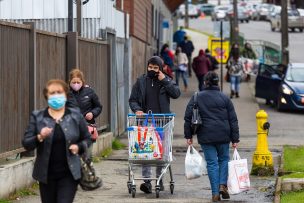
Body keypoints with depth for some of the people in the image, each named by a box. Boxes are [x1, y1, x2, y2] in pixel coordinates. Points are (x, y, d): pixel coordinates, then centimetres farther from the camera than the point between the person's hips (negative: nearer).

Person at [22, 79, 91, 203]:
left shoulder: (75, 116, 3)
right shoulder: (37, 117, 2)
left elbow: (87, 139, 12)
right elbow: (26, 144, -3)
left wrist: (78, 147, -10)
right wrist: (40, 138, -23)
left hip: (69, 174, -1)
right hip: (46, 174, 1)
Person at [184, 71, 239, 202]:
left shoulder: (197, 98, 2)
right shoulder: (224, 98, 4)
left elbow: (188, 117, -1)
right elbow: (233, 120, 3)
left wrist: (188, 136, 5)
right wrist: (235, 139, 6)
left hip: (206, 137, 0)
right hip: (223, 135, 0)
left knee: (212, 163, 3)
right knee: (224, 159, 19)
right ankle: (223, 185, 2)